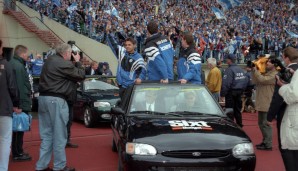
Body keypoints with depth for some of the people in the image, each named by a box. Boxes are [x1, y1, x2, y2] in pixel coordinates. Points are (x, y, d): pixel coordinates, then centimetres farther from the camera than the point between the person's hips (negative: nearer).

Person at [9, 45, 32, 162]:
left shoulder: (12, 64, 14)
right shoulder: (18, 66, -18)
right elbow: (20, 86, -23)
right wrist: (23, 102, -22)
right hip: (21, 102, -10)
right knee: (19, 129, -1)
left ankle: (17, 152, 26)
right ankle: (18, 154, 7)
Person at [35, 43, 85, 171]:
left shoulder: (50, 61, 15)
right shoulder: (65, 64, -13)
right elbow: (81, 76, -4)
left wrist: (74, 63, 13)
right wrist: (78, 62, 8)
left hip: (43, 98, 9)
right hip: (56, 100, -9)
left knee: (46, 134, 13)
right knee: (59, 135, 1)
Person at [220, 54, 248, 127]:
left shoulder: (229, 70, -17)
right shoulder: (241, 70, 10)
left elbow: (225, 84, -21)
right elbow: (246, 80, 12)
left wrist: (222, 95, -17)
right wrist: (242, 89, 19)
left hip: (231, 92, -8)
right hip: (239, 92, 8)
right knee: (237, 110, 17)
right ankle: (239, 126, 23)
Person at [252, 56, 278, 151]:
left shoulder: (274, 74, -13)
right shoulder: (265, 73, 17)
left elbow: (262, 79, -25)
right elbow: (255, 81, 11)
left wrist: (255, 69, -18)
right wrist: (253, 70, 2)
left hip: (267, 104, -10)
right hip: (261, 103, 10)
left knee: (266, 124, -7)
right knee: (261, 123, 17)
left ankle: (268, 145, -1)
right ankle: (265, 142, 29)